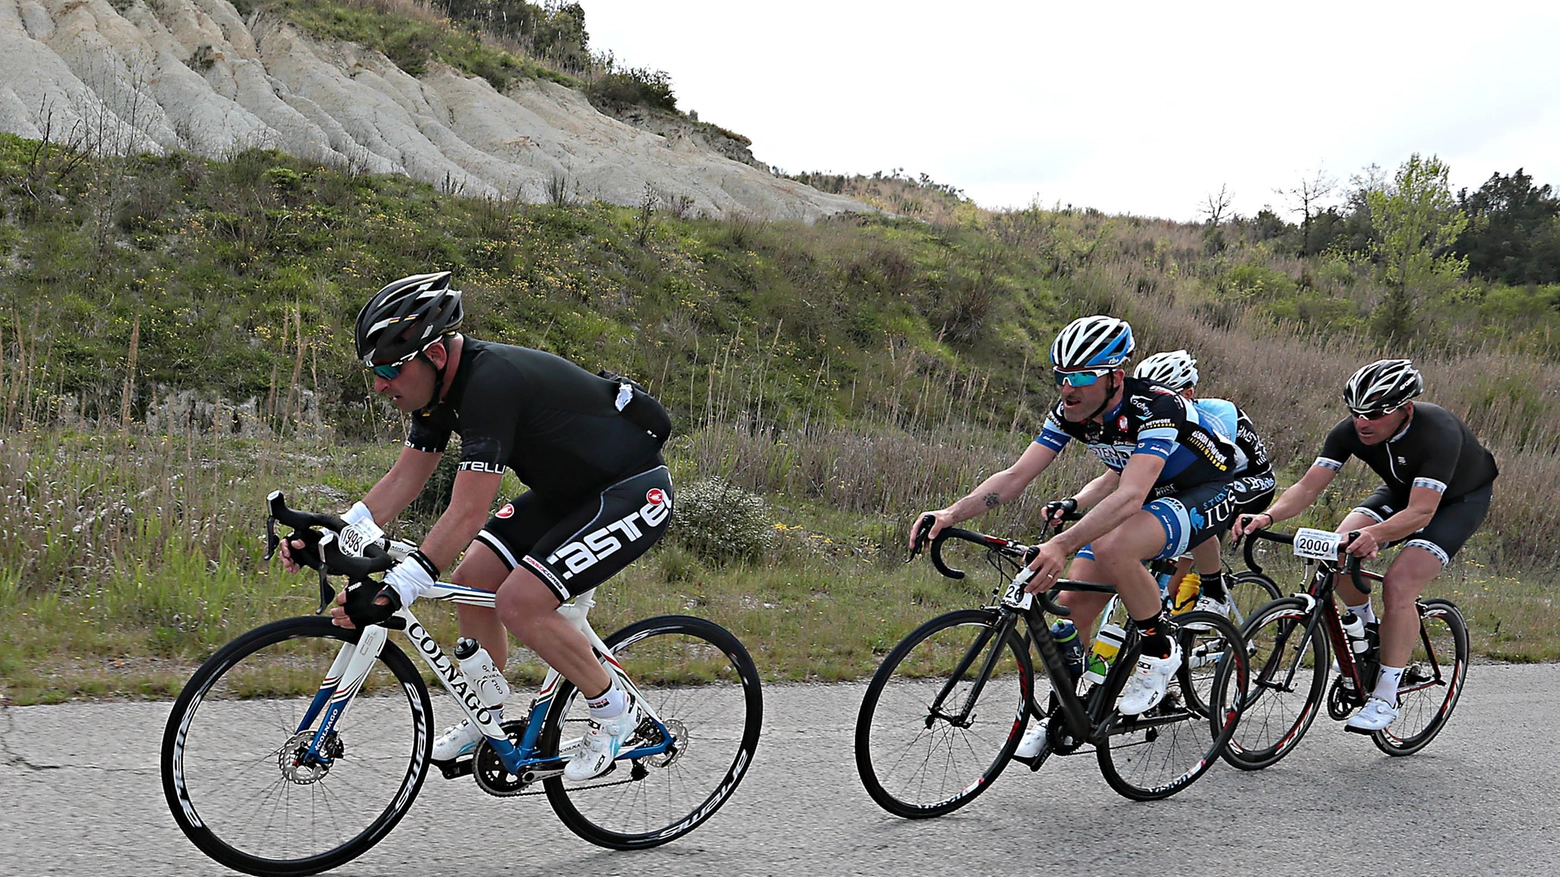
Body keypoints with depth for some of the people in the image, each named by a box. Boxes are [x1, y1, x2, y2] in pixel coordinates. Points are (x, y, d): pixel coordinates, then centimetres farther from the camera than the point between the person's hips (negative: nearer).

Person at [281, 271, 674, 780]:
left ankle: (612, 710, 2)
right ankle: (487, 720, 21)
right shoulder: (441, 382, -3)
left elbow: (467, 514, -35)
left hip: (633, 491, -9)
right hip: (566, 490, 10)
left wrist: (391, 595, -37)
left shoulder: (491, 384, -31)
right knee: (472, 578, 3)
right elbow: (404, 479, 3)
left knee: (519, 603, -19)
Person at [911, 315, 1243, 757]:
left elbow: (1131, 496, -44)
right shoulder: (1070, 413, -11)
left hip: (1204, 497, -7)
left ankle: (1159, 653, -12)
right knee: (1074, 605, -5)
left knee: (1111, 549, -34)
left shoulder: (1155, 408, -32)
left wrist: (1062, 544, -57)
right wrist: (951, 514, -29)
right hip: (1150, 498, 7)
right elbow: (1016, 475, -14)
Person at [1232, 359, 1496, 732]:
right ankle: (1368, 634, 8)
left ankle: (1386, 698, -13)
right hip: (1403, 490, 5)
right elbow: (1308, 486, -24)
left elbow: (1421, 512, -43)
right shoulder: (1352, 430, -23)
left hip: (1461, 498, -5)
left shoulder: (1439, 432, -37)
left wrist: (1374, 535, -61)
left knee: (1398, 585, -25)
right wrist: (1268, 516, -43)